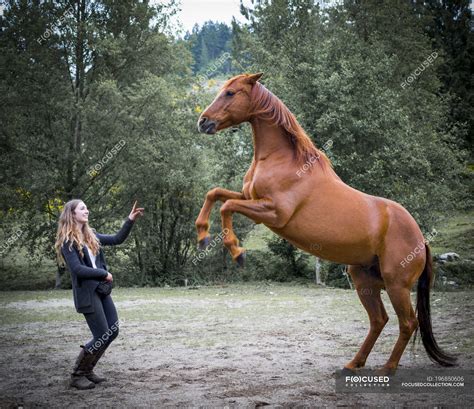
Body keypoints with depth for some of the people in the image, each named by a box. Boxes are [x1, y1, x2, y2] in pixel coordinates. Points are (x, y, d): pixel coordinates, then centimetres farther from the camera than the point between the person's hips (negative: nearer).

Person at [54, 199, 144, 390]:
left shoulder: (91, 236, 12)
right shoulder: (67, 241, -11)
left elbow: (117, 239, 16)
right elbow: (77, 269, -18)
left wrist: (130, 220, 5)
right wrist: (104, 274, -11)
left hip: (102, 290, 8)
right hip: (86, 293, -8)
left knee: (113, 330, 9)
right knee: (102, 336, -7)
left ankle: (87, 370, 22)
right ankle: (77, 376, 8)